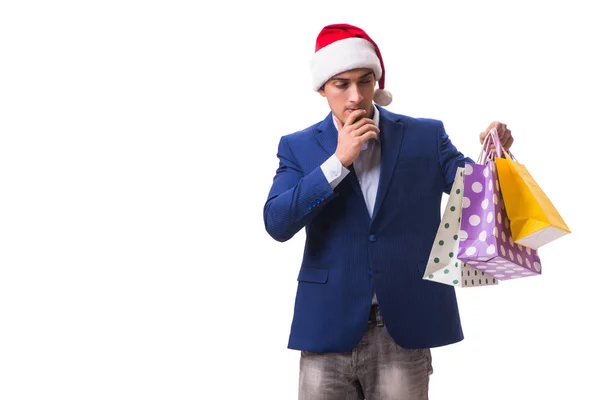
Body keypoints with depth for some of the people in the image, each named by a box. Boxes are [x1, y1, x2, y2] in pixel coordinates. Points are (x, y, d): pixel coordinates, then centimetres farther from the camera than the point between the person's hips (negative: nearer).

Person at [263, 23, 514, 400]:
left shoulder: (426, 136, 5)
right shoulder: (299, 147, 5)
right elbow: (277, 223, -7)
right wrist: (338, 160, -13)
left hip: (405, 331, 0)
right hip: (328, 329, 0)